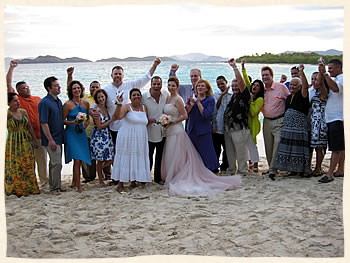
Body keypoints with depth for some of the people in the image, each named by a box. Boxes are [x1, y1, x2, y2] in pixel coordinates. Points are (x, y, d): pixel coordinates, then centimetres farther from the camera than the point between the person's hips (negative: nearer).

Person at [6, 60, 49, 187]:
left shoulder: (38, 99, 13)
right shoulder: (17, 99, 2)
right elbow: (8, 84, -4)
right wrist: (11, 68, -4)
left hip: (40, 134, 3)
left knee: (42, 158, 8)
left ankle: (44, 179, 20)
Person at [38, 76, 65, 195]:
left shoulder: (58, 101, 12)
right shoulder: (44, 103, -14)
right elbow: (43, 123, -18)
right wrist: (50, 140, -20)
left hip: (58, 138, 8)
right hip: (51, 139, -8)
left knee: (55, 162, 15)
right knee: (56, 163, -7)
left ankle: (55, 185, 24)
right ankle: (55, 188, 2)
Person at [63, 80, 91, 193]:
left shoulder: (86, 103, 7)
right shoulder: (67, 104, -7)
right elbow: (63, 120, -6)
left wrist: (86, 123, -3)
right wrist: (74, 122, -21)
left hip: (82, 133, 5)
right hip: (71, 133, -5)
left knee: (80, 160, 11)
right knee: (77, 160, -12)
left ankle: (74, 181, 31)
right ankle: (79, 186, -5)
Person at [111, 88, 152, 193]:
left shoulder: (144, 108, 12)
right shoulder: (126, 107, -5)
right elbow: (118, 116, -25)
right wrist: (119, 103, -33)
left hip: (140, 139, 5)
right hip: (127, 138, -5)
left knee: (138, 159, 6)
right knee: (125, 159, -4)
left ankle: (133, 181, 19)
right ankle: (120, 185, 0)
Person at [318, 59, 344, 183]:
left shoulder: (343, 78, -12)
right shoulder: (335, 79, 18)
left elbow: (335, 88, -32)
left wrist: (325, 74, -30)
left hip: (338, 118, -10)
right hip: (332, 118, 10)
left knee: (336, 148, -8)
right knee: (341, 147, 13)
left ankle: (330, 174, -9)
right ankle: (340, 170, 19)